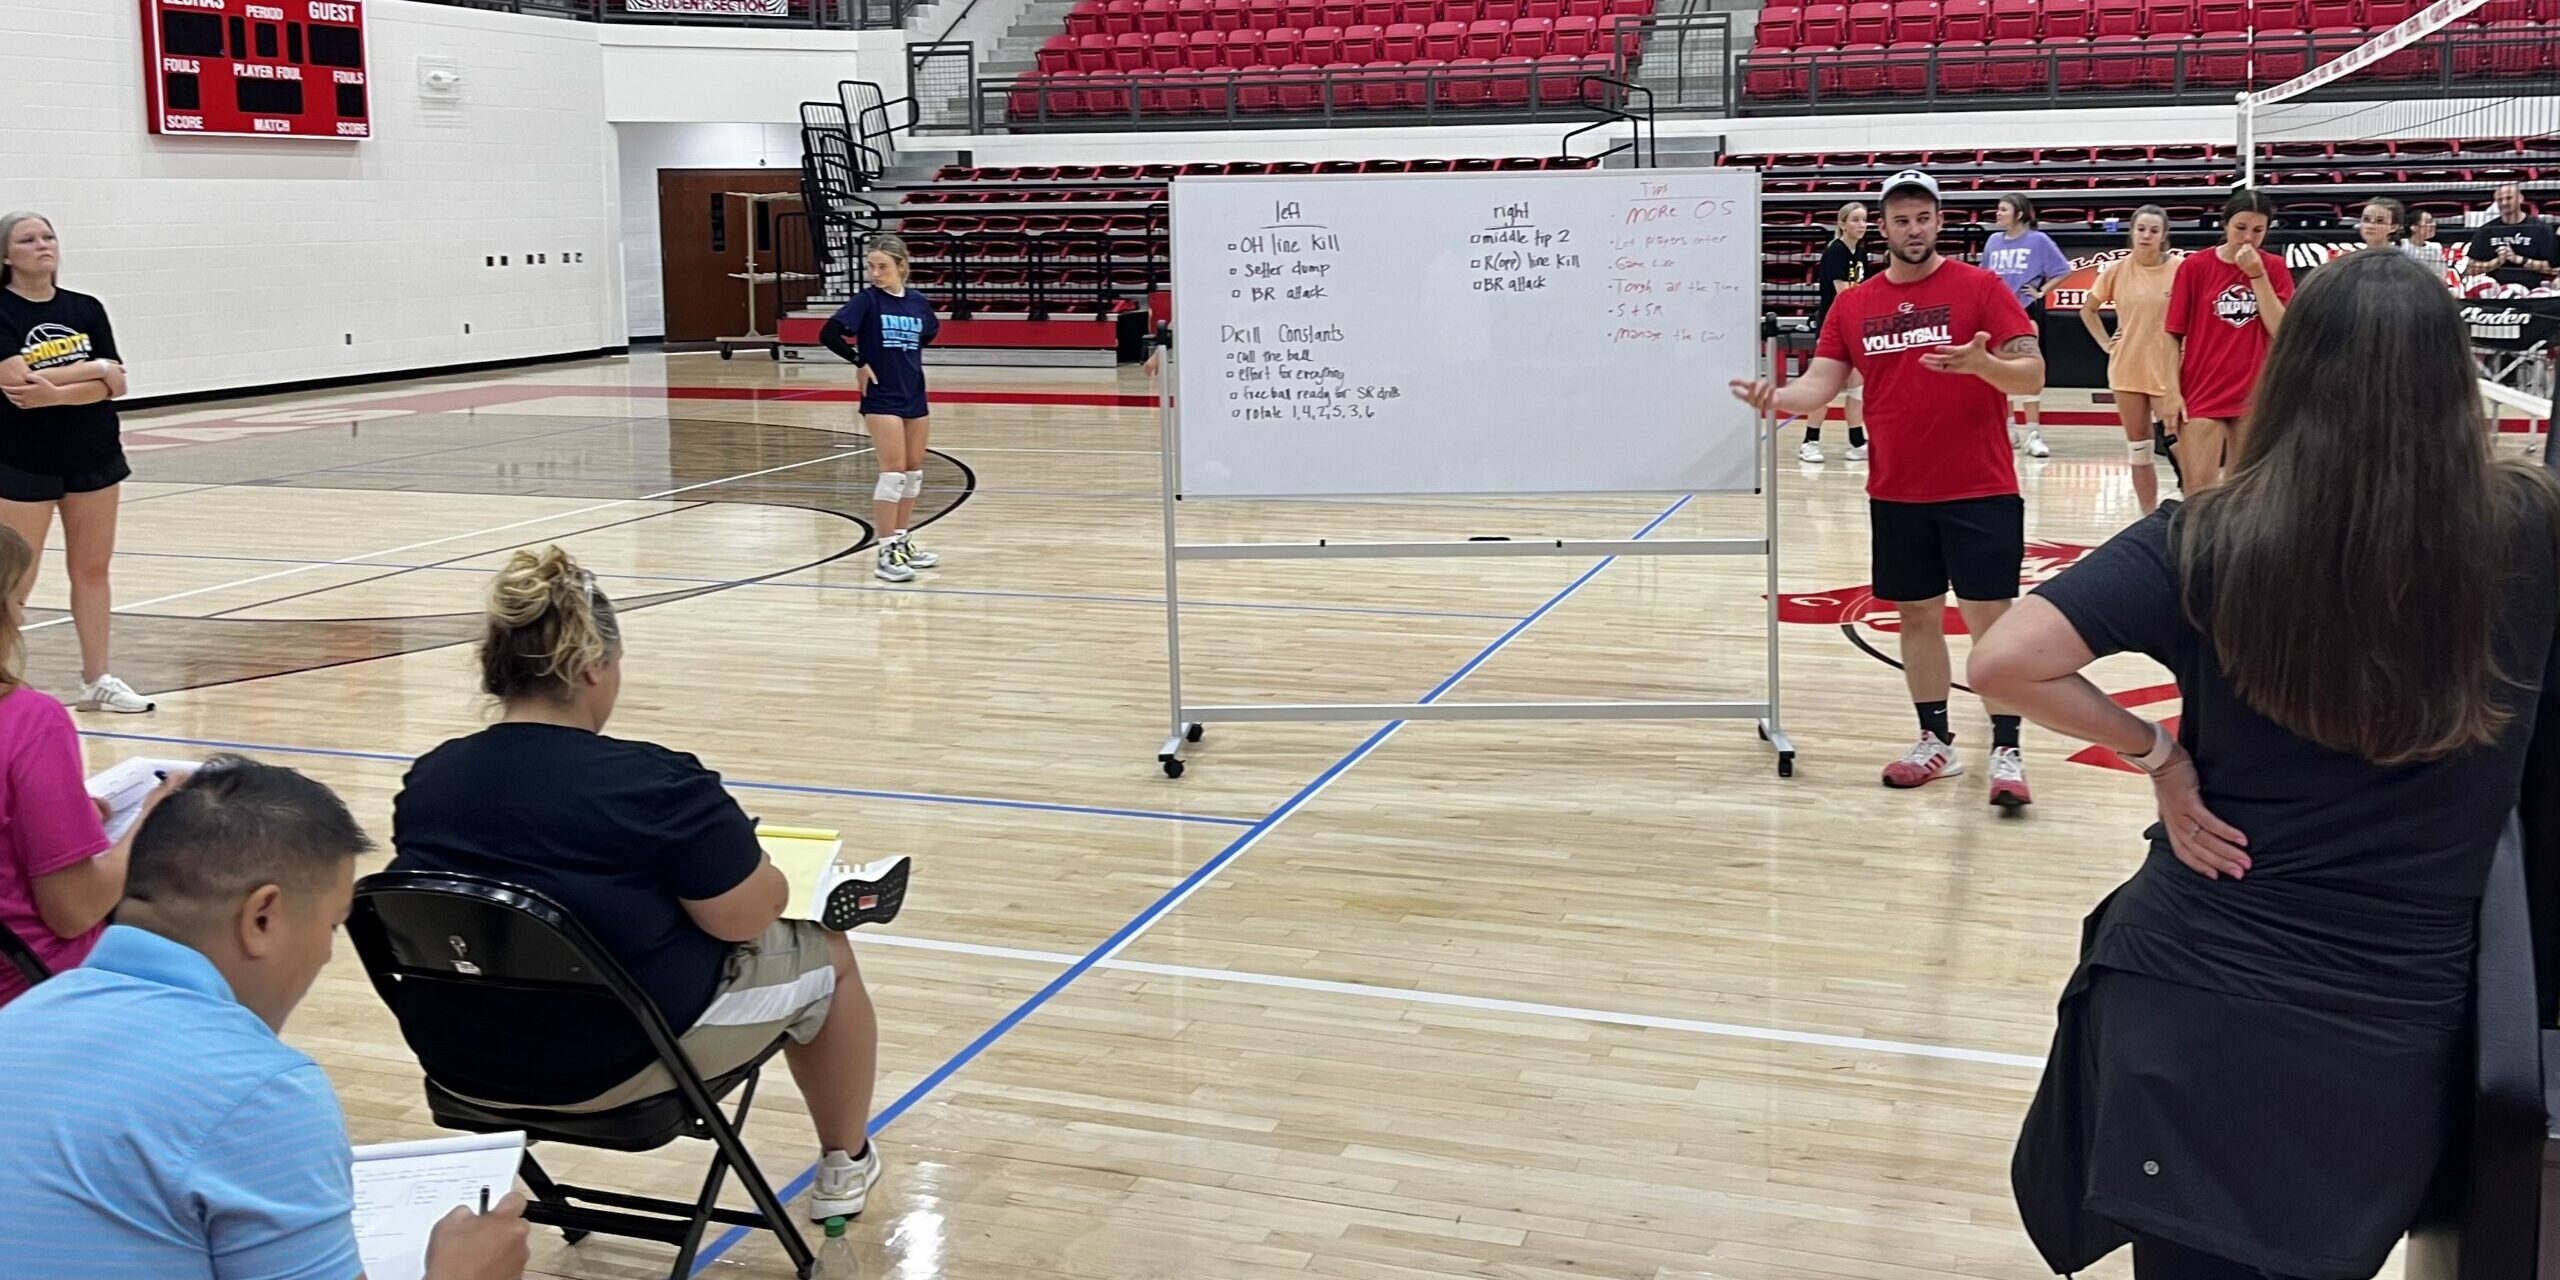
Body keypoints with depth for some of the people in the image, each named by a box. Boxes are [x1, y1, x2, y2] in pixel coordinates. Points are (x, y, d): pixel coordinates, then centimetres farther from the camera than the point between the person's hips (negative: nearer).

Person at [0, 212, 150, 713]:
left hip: (94, 457, 4)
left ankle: (96, 680, 18)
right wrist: (94, 368, -14)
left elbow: (114, 385, -5)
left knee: (92, 569, 10)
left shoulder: (86, 309, 4)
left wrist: (54, 394, -21)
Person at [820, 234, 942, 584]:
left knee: (914, 471, 12)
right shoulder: (867, 300, -9)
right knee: (893, 471, -11)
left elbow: (929, 332, 25)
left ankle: (903, 542, 25)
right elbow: (829, 334, -17)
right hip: (881, 399, -6)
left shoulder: (917, 301, 4)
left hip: (914, 396, 6)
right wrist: (860, 362, -10)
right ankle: (887, 553, -8)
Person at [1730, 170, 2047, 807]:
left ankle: (2006, 753, 5)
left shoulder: (1979, 288, -4)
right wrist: (1779, 396, -22)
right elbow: (1820, 385, 1)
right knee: (1917, 616, 11)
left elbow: (2032, 374, -8)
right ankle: (1936, 743, 24)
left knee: (1990, 618, -3)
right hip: (1895, 496, 4)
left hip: (1980, 492, -4)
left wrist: (1982, 363, -29)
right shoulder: (1853, 305, 6)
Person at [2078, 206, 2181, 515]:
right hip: (2127, 370, 3)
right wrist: (2106, 343, 7)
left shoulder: (2180, 270, -8)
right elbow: (2088, 309, 16)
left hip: (2168, 372, -3)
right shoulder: (2117, 271, 2)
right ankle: (2149, 518, 16)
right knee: (2137, 450, 8)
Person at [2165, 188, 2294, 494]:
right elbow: (2173, 335, -1)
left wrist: (2257, 275, -12)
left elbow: (2282, 330, -7)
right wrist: (2171, 393, -7)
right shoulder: (2195, 266, -3)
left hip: (2256, 396, 3)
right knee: (2199, 492, -10)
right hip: (2202, 396, -2)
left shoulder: (2274, 267, 4)